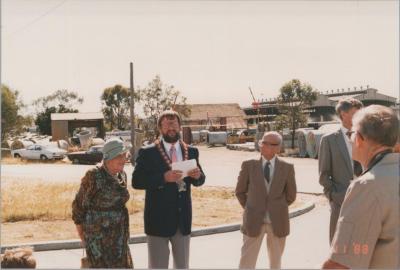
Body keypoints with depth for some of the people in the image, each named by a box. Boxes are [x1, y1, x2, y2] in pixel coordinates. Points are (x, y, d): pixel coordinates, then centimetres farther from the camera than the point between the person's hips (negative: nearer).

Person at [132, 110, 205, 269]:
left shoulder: (191, 151, 5)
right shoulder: (147, 152, -8)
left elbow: (199, 181, 11)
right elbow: (136, 181, -15)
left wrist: (197, 175, -13)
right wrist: (164, 178, -27)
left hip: (183, 218, 4)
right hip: (158, 219, -4)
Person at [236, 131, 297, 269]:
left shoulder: (287, 168, -3)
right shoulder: (249, 165, -4)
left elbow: (290, 196, 8)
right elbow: (240, 192, 7)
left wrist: (277, 209, 11)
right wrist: (251, 209, 8)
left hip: (277, 222, 1)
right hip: (254, 221, -1)